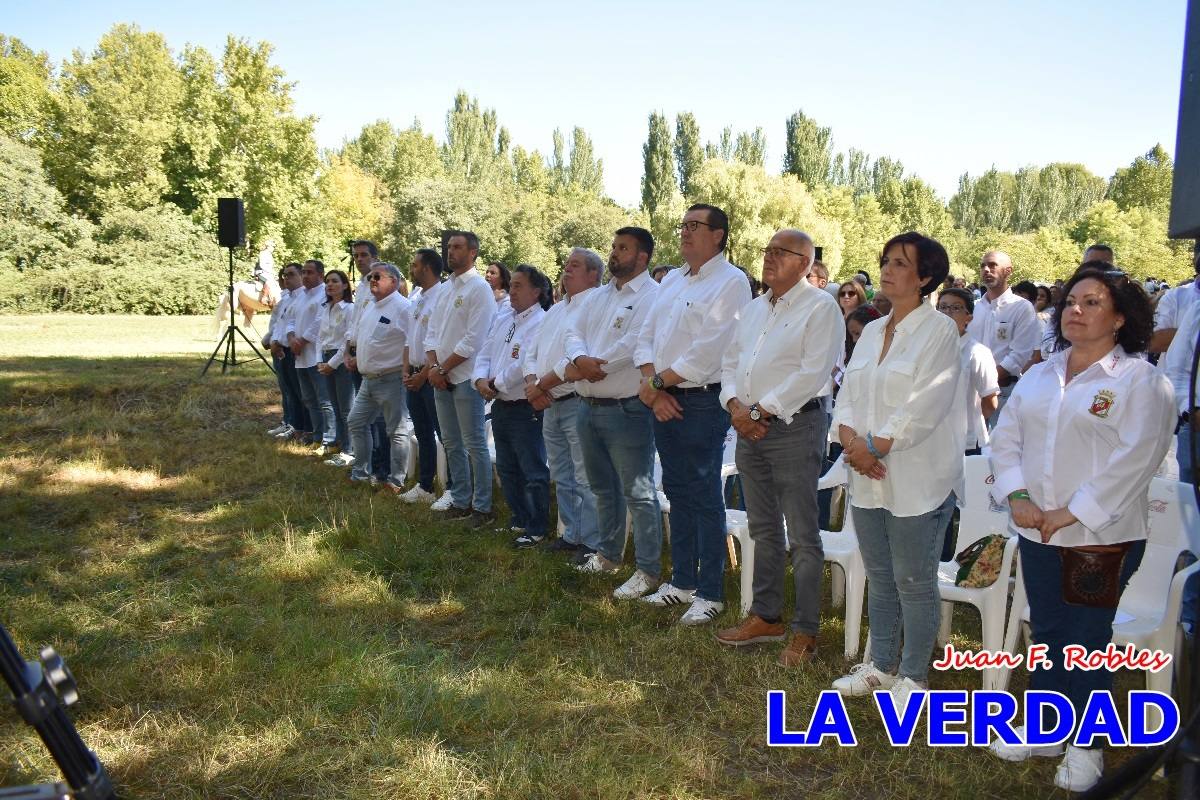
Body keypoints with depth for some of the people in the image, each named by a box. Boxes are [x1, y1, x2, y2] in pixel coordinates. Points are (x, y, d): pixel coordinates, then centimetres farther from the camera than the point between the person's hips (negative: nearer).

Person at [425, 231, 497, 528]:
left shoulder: (479, 288, -10)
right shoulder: (446, 288, 15)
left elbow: (473, 340, -16)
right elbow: (432, 332, 13)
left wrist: (443, 369, -12)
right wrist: (433, 365, -4)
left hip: (465, 378, -8)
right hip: (441, 378, 8)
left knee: (474, 445, -3)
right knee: (452, 444, 14)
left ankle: (482, 508, 5)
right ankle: (460, 501, 24)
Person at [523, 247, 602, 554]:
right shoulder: (556, 309, 19)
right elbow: (533, 350, 17)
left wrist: (541, 385, -14)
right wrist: (531, 383, -2)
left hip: (578, 402, -9)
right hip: (550, 404, 9)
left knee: (586, 480, -6)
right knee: (561, 477, 16)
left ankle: (590, 543, 1)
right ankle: (572, 534, 26)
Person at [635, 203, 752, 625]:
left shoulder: (731, 281, -10)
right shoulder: (672, 280, 16)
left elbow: (708, 350, -19)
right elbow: (646, 337, 12)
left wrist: (657, 381, -12)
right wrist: (653, 387, -4)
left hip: (702, 401, -8)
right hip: (664, 401, 8)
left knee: (705, 497, -2)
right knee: (677, 492, 14)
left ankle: (710, 592, 9)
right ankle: (683, 581, 26)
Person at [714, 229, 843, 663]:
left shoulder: (820, 308, -8)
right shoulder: (754, 308, 17)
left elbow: (812, 373, -17)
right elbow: (731, 361, 16)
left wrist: (762, 411, -16)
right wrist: (735, 404, -3)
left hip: (793, 426, -8)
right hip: (749, 427, 8)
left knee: (802, 537, -2)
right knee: (763, 530, 15)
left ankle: (805, 631, 7)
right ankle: (765, 616, 27)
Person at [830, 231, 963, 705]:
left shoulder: (939, 330, -8)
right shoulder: (871, 332, 13)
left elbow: (924, 405, -17)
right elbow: (848, 394, 8)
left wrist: (876, 448, -16)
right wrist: (852, 442, -9)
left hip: (916, 480, -7)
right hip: (866, 477, 7)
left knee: (914, 582, 3)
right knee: (879, 577, 16)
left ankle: (912, 677, 17)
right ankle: (881, 665, 30)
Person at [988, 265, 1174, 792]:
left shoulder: (1141, 381, -9)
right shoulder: (1039, 376, 10)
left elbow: (1135, 460, -17)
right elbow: (1006, 435, 7)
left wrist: (1071, 514, -18)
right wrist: (1017, 496, -8)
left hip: (1103, 537, -5)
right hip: (1037, 532, 5)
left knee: (1087, 642, 5)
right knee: (1046, 634, 16)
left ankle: (1086, 747, 23)